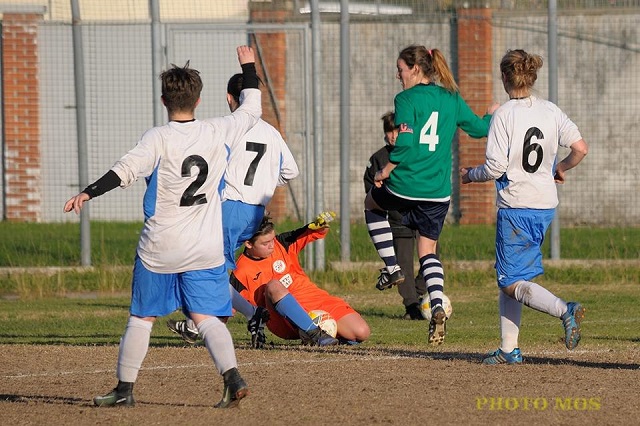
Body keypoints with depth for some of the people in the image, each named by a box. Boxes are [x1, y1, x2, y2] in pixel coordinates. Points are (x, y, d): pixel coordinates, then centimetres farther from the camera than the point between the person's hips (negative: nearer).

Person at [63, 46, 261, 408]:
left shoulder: (159, 139, -10)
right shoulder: (218, 132, 1)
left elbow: (126, 170, -24)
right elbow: (252, 110, 17)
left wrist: (87, 194, -26)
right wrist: (249, 67, 29)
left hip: (160, 248, -2)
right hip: (206, 249, 2)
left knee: (142, 316, 10)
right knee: (208, 317, 0)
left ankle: (125, 388, 14)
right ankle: (232, 376, -23)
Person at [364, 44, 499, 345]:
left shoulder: (407, 99, -9)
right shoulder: (452, 99, 6)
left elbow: (404, 143, -19)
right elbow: (479, 128, 17)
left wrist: (385, 171, -6)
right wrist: (492, 115, 39)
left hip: (404, 186, -4)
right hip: (438, 192, 4)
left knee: (372, 204, 30)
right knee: (428, 251, 15)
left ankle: (392, 268, 24)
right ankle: (437, 306, -9)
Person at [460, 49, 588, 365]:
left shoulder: (504, 115, -13)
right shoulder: (550, 111, 3)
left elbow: (495, 168, -16)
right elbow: (580, 148, -1)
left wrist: (469, 175, 4)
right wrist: (560, 169, 19)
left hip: (516, 207, -7)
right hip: (545, 205, 7)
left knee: (513, 283, -2)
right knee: (508, 276, 16)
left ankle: (564, 310, -25)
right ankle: (509, 349, 14)